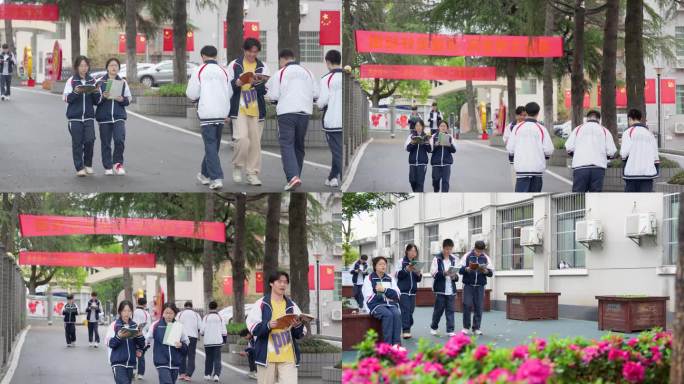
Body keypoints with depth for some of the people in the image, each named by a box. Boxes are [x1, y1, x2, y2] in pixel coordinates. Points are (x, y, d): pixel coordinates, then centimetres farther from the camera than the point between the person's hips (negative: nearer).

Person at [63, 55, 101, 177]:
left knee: (90, 140, -8)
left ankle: (88, 165, 12)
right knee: (77, 143, -1)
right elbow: (67, 98, -4)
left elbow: (97, 101, 10)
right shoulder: (71, 81, 3)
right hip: (75, 117, -1)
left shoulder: (92, 81, 9)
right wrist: (75, 92, -20)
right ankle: (79, 168, 6)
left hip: (89, 116, 2)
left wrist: (97, 92, -10)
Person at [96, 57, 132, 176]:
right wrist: (103, 97, -18)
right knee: (105, 143, 4)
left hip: (119, 116, 0)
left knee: (119, 140, -15)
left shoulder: (123, 82, 10)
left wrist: (122, 99, -10)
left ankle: (118, 163, 3)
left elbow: (129, 98, 11)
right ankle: (108, 167, 13)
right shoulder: (100, 82, 4)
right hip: (104, 117, 0)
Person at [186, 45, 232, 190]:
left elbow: (192, 94, -7)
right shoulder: (223, 72, 7)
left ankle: (216, 178, -16)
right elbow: (230, 93, 9)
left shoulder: (199, 71, -5)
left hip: (207, 113, -5)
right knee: (214, 144, 17)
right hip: (221, 113, 5)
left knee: (210, 145, -4)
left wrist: (195, 96, 16)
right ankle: (206, 174, 31)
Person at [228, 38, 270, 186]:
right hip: (239, 109, -2)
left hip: (256, 110, 2)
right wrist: (237, 83, -16)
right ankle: (237, 167, 7)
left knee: (255, 142, 3)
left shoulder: (263, 67, 8)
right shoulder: (234, 65, 4)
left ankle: (252, 173, 12)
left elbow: (264, 90, 1)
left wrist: (256, 83, -19)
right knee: (242, 139, -15)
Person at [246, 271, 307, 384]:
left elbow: (300, 334, 11)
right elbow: (253, 327, -4)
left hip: (288, 357, 2)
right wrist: (268, 325, -21)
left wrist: (298, 326, -12)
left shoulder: (292, 306, 11)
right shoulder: (261, 304, 3)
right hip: (267, 356, -2)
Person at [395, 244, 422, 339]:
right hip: (403, 291, -5)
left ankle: (407, 329, 9)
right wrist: (406, 269, -21)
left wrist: (419, 274, -8)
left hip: (412, 291, 5)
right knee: (405, 310, -13)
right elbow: (398, 275, -7)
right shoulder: (402, 262, 0)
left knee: (410, 310, 2)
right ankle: (405, 331, -17)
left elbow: (419, 279, 14)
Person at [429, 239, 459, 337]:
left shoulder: (454, 260, 11)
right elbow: (434, 273, -8)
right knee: (438, 309, 2)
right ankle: (433, 327, 20)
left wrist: (455, 276, -8)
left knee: (451, 310, 0)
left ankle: (450, 330, 1)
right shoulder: (437, 259, -2)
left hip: (451, 289, 3)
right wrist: (444, 273, -21)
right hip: (440, 289, -3)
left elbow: (457, 275, 14)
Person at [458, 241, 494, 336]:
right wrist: (467, 269, -20)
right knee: (467, 305, -7)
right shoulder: (467, 256, 1)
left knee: (478, 307, 0)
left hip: (480, 286, 2)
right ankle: (466, 327, 4)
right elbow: (460, 270, -1)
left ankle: (476, 328, 6)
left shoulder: (486, 258, 5)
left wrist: (486, 271, -17)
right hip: (468, 285, -2)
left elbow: (491, 272, 4)